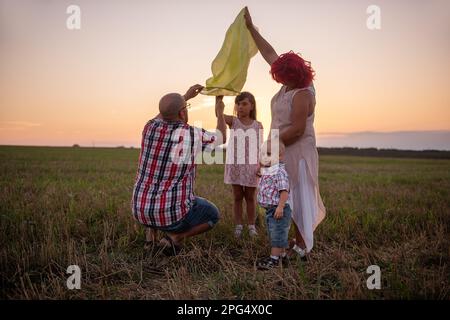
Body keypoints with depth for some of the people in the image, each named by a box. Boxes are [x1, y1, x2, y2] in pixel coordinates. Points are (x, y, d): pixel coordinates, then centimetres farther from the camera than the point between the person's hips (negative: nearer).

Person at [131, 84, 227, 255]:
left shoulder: (150, 128, -5)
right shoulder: (194, 135, -16)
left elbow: (163, 116, 23)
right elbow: (220, 138, 9)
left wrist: (186, 96, 28)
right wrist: (220, 112, 26)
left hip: (141, 210, 5)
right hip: (173, 214, -5)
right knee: (212, 215, 22)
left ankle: (152, 230, 18)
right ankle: (175, 236, 0)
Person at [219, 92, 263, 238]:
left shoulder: (258, 125, 2)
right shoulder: (233, 121, 0)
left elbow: (260, 148, 2)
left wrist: (261, 166, -7)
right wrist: (219, 98, -33)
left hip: (251, 165, 0)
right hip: (235, 164, 0)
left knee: (250, 197, 9)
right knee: (237, 196, 8)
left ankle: (251, 226, 21)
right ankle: (238, 226, 17)